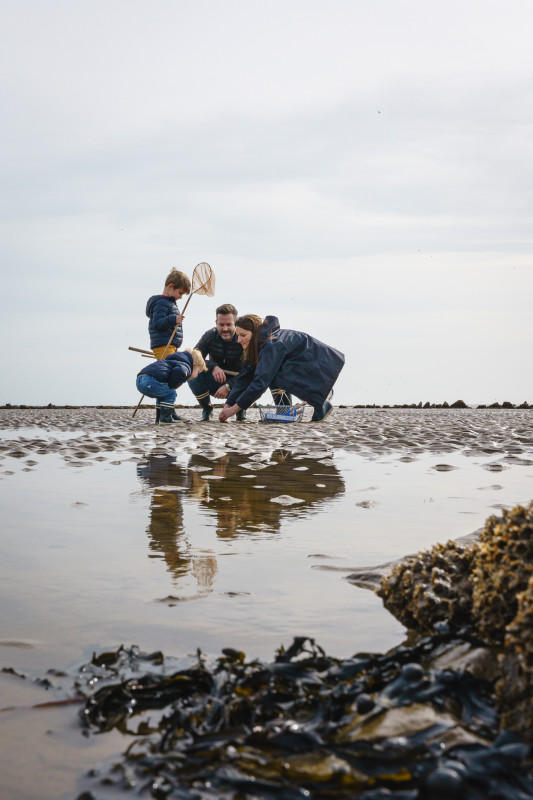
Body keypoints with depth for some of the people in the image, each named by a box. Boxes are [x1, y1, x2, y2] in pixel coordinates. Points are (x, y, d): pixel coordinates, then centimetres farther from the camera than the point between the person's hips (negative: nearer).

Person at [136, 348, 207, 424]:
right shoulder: (187, 368, 3)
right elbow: (179, 371, -22)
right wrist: (171, 386, -7)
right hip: (150, 380, -10)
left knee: (162, 394, 28)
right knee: (171, 393, 2)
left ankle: (159, 418, 31)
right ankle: (165, 419, 0)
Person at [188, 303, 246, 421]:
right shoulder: (210, 335, -10)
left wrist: (228, 386, -35)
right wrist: (213, 367, -37)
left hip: (236, 385, -2)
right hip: (215, 383, 2)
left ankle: (241, 410, 0)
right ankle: (206, 408, -1)